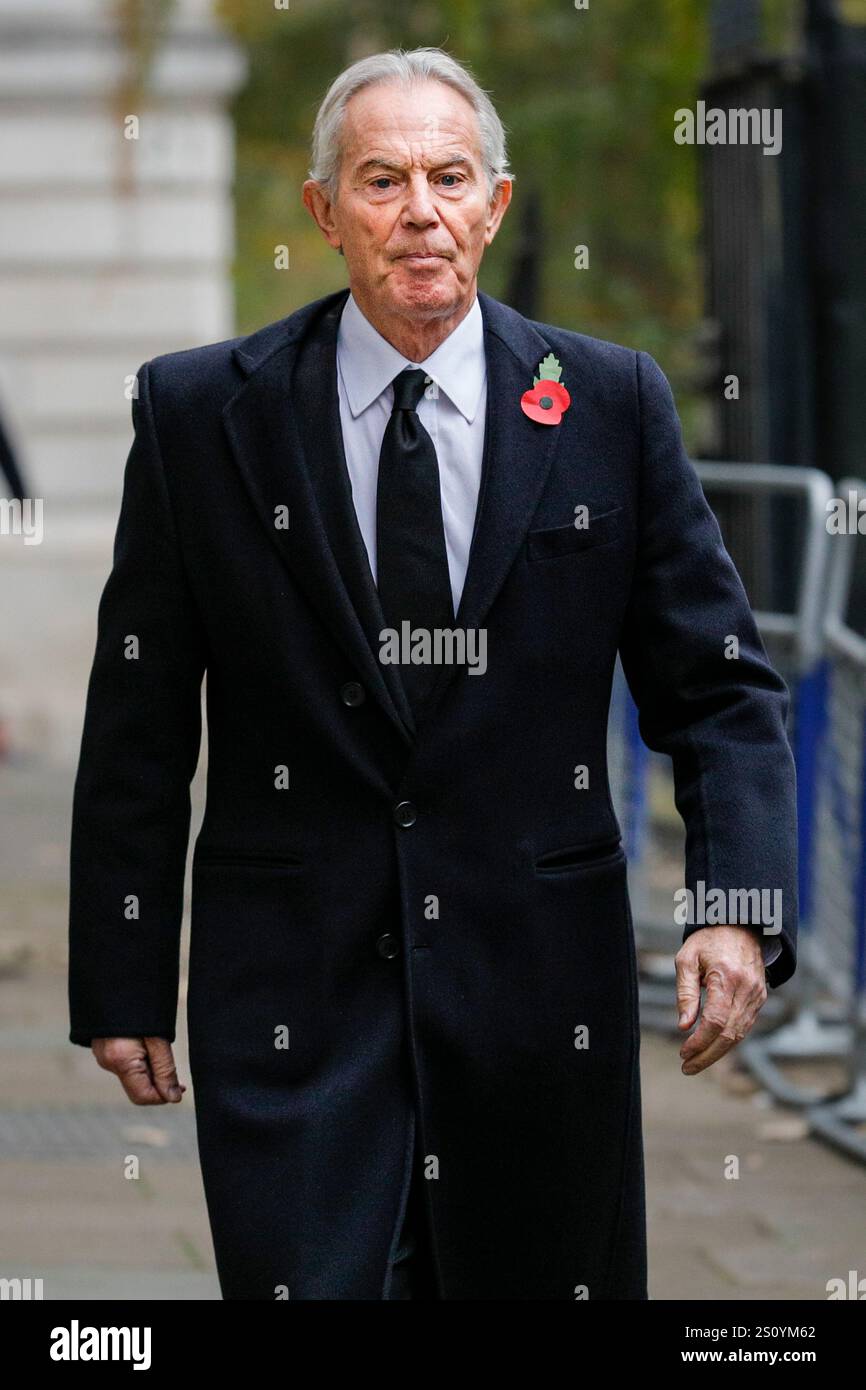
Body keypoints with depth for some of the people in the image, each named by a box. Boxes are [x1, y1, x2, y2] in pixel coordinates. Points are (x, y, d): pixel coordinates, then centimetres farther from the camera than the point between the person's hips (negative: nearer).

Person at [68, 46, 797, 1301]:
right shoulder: (200, 412, 1)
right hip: (294, 996, -1)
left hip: (538, 991, 1)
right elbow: (138, 726, 4)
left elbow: (718, 684, 4)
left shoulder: (611, 405, 3)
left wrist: (738, 907, -12)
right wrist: (123, 983, 0)